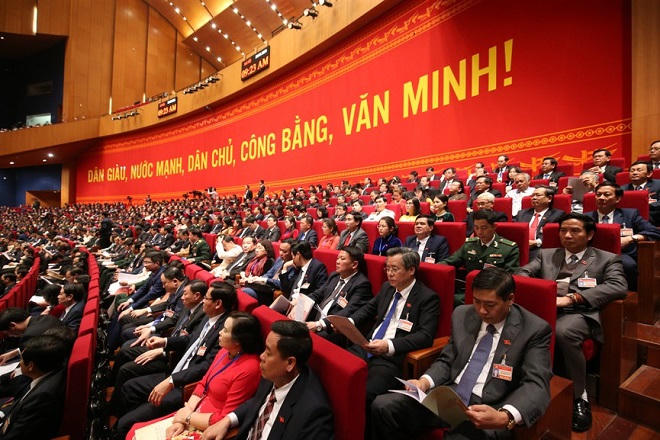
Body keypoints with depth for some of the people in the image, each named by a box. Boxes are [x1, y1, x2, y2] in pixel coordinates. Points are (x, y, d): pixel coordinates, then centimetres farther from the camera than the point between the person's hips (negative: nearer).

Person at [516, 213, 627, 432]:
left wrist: (572, 298, -16)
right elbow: (523, 273, 13)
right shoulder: (546, 254, 25)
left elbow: (619, 287, -3)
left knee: (563, 331, -37)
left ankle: (579, 395, -12)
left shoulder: (607, 259, 15)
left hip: (580, 312, -2)